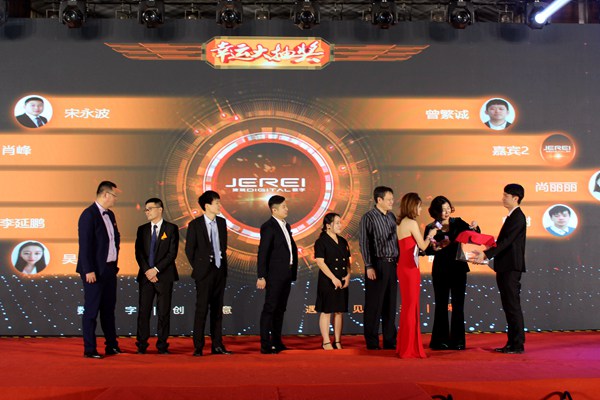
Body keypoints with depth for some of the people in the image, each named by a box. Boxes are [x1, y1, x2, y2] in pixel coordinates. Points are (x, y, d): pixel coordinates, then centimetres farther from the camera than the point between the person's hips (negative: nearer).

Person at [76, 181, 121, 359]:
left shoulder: (110, 215, 14)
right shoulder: (89, 215, -14)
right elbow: (85, 245, -18)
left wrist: (114, 263, 14)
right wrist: (88, 271, -21)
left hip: (109, 269, 9)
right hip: (95, 271, -9)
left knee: (108, 308, 14)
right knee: (91, 310, -1)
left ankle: (112, 345, 22)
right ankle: (89, 349, 7)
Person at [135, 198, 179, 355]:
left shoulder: (171, 228, 1)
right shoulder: (142, 229, 11)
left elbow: (172, 253, -6)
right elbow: (138, 252, 5)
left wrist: (156, 269, -13)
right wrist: (147, 271, -9)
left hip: (164, 276, -3)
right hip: (146, 275, 3)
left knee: (164, 312, 1)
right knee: (143, 311, 1)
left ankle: (162, 346, 7)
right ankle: (142, 345, 7)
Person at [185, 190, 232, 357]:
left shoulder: (222, 222, 8)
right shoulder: (195, 224, -6)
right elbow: (189, 249, -1)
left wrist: (223, 262, 11)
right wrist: (197, 267, 0)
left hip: (220, 270, 5)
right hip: (204, 271, -5)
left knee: (217, 309, 8)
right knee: (202, 309, -6)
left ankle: (217, 345, 13)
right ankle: (198, 347, 0)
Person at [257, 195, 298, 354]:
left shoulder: (286, 226, 15)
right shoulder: (268, 227, -11)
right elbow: (262, 253, -14)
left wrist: (293, 272, 13)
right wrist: (261, 276, -18)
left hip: (287, 274, 8)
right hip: (275, 274, -8)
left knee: (280, 309, 13)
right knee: (270, 308, -6)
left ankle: (277, 342, 20)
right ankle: (265, 344, -4)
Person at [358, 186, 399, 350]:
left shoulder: (392, 217, 13)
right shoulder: (368, 218, -6)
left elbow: (396, 240, 16)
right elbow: (363, 243, -9)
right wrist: (369, 266, -14)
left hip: (392, 264, 6)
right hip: (377, 264, -6)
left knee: (390, 304, 10)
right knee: (374, 305, -1)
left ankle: (390, 341, 18)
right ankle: (372, 342, 8)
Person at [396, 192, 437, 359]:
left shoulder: (400, 223, 13)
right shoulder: (412, 223, -11)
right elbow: (422, 246, -9)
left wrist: (428, 239, 22)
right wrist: (430, 235, 10)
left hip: (403, 267, 9)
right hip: (410, 268, -9)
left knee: (407, 306, 15)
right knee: (411, 307, -3)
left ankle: (404, 347, 22)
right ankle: (410, 349, 2)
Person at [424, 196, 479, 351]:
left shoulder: (458, 223, 4)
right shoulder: (431, 228, -2)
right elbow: (427, 250, -3)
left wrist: (474, 228, -16)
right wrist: (436, 247, -22)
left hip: (458, 268, 2)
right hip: (441, 270, -2)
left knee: (458, 305, 3)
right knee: (441, 305, 3)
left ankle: (457, 340, 9)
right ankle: (441, 340, 10)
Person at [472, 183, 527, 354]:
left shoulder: (518, 217, -13)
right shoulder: (512, 217, 18)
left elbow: (506, 241, -21)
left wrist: (486, 254, -25)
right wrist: (486, 254, 18)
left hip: (511, 268, -10)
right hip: (505, 268, 10)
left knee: (513, 305, -7)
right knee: (508, 306, 12)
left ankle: (518, 345, -2)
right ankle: (512, 343, 18)